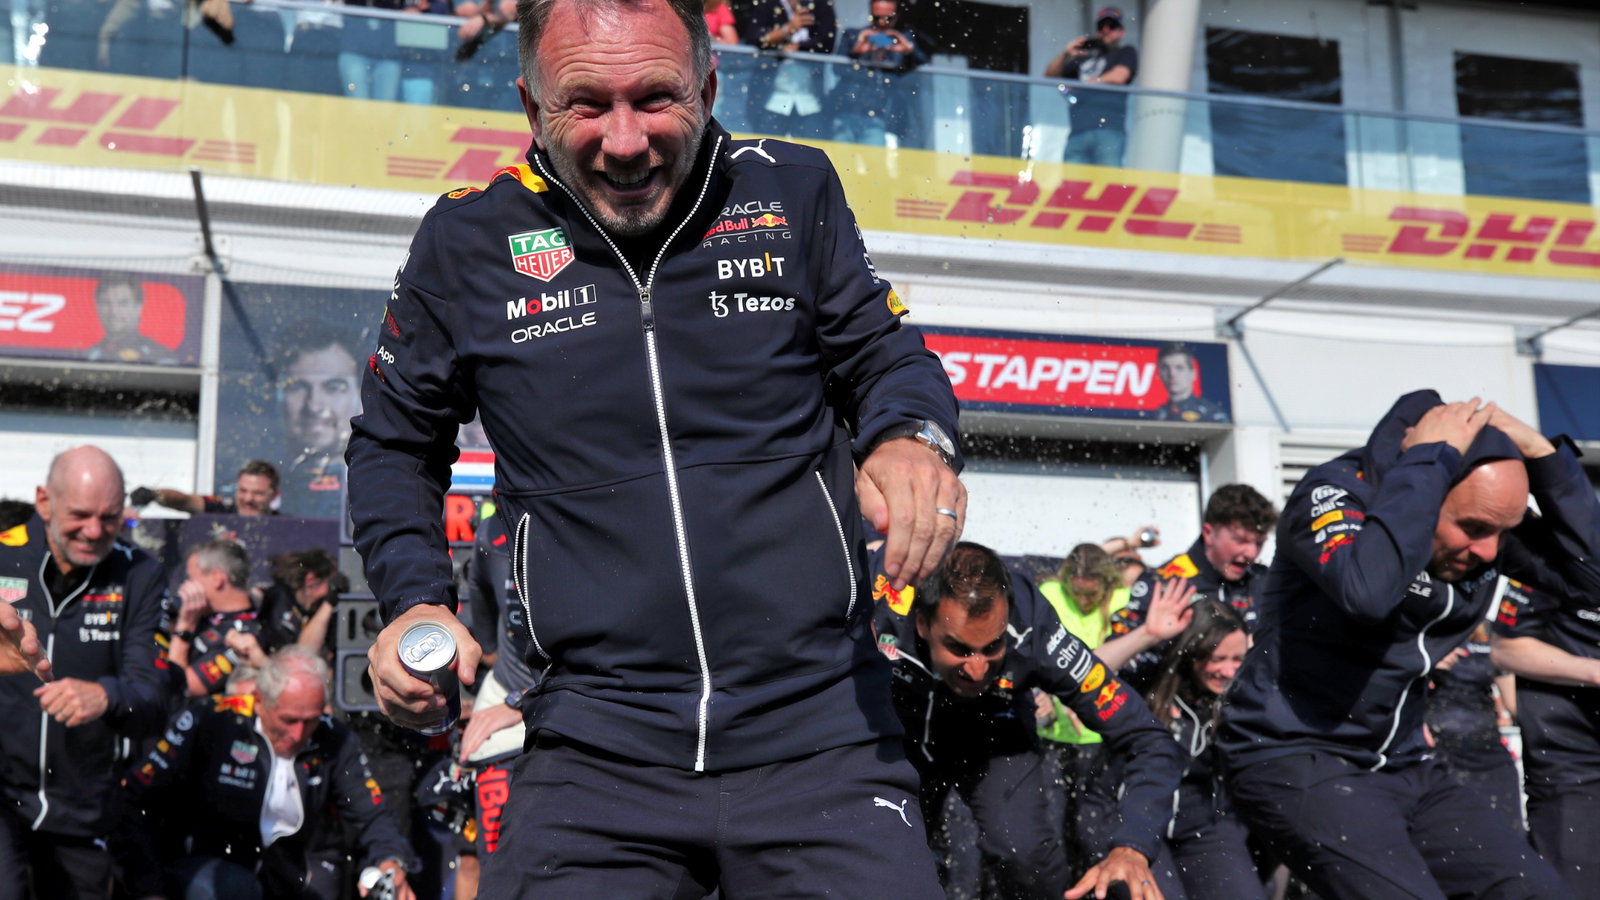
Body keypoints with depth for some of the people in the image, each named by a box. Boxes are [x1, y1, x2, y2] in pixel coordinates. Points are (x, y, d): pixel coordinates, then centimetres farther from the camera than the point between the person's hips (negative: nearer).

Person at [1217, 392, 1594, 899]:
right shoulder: (1335, 492, -18)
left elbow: (1581, 545, 7)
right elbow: (1367, 588, -37)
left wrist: (1538, 451, -8)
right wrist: (1428, 457, -28)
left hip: (1400, 766, 8)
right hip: (1297, 762, -8)